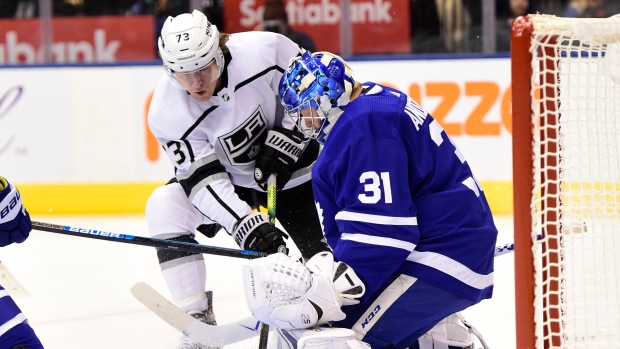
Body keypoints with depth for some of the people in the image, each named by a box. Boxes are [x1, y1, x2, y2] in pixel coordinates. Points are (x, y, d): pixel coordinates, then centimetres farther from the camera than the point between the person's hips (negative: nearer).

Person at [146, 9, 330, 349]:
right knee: (164, 206, -21)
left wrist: (287, 137, -21)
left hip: (292, 169, -1)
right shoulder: (166, 113, -24)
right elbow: (204, 180, -25)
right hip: (231, 179, 1)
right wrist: (245, 225, -38)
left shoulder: (263, 51, -29)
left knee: (321, 254, -13)